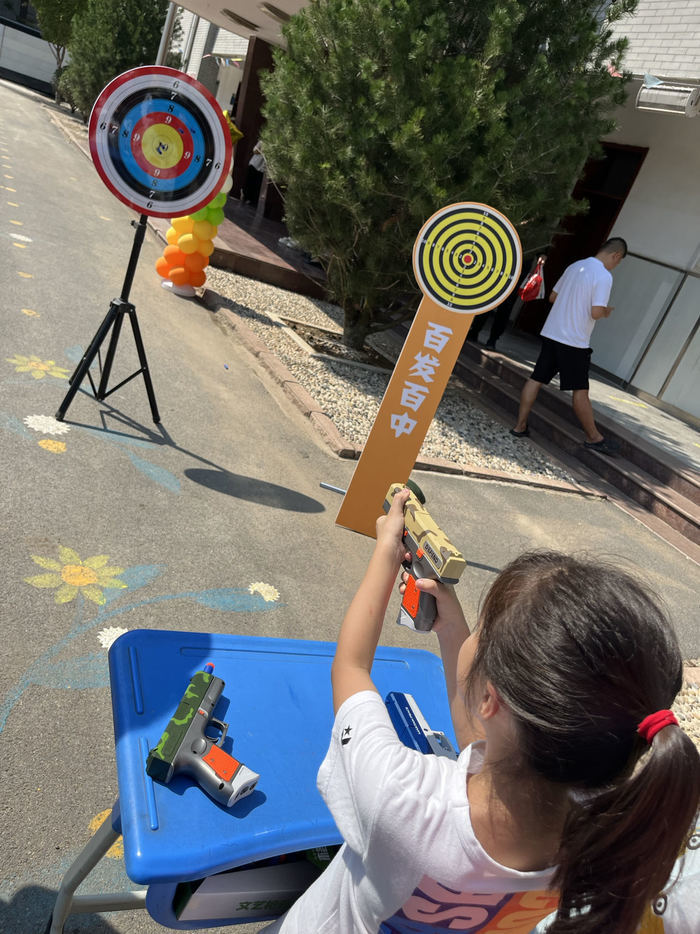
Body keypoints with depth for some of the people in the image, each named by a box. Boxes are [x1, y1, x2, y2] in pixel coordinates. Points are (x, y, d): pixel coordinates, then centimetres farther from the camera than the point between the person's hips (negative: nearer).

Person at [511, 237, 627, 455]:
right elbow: (596, 313, -19)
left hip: (550, 333, 7)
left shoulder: (575, 266, 11)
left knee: (536, 379, 7)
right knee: (580, 390, 2)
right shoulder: (604, 276, -11)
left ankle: (520, 426, 9)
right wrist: (606, 311, 2)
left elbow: (553, 296, 18)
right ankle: (593, 437, 16)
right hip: (574, 341, -7)